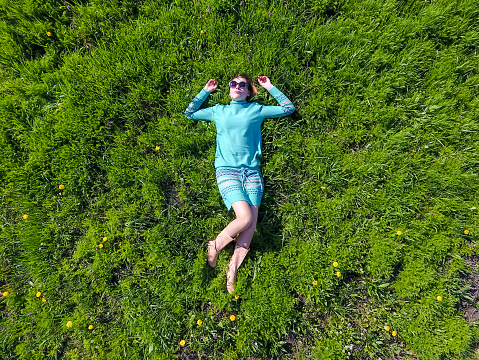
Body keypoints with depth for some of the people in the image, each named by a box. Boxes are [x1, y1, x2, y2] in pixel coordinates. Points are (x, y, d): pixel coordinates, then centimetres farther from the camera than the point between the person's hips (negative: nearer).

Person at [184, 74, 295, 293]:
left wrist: (270, 87, 24)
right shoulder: (218, 111, 20)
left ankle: (233, 269, 4)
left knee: (252, 223, -12)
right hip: (226, 170, -2)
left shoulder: (257, 110, 19)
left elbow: (289, 108, 24)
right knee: (245, 218, -21)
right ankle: (214, 247, 4)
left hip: (252, 171, 2)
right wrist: (206, 91, 28)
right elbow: (189, 113, 28)